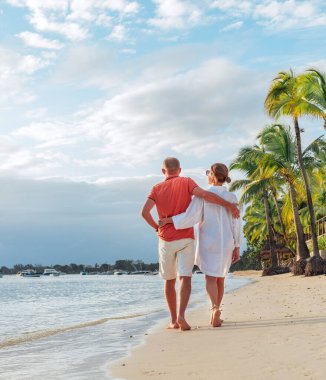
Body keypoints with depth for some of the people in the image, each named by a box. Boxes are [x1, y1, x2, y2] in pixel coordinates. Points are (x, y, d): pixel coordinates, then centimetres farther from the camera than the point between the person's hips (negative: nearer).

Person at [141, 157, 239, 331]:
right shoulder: (186, 182, 0)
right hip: (186, 238, -2)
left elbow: (145, 212, -8)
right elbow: (204, 194, -17)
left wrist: (157, 227, 8)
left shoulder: (157, 188, 5)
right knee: (185, 278, -7)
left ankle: (174, 320, 14)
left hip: (166, 240, 2)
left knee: (169, 280, 12)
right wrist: (229, 205, -12)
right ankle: (181, 315, -27)